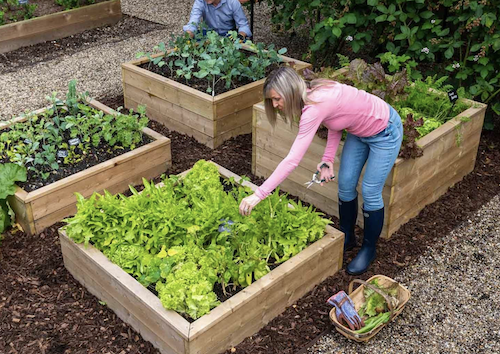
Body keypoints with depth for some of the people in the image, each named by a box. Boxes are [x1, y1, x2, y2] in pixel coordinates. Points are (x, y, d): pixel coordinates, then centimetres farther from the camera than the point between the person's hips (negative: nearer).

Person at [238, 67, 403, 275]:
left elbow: (292, 160, -41)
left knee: (370, 192, 0)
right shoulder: (312, 94, -12)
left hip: (385, 132, -8)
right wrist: (327, 160, -9)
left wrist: (258, 195, -40)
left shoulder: (315, 108, -37)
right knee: (345, 184, 11)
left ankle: (369, 249, 22)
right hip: (358, 131, 8)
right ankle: (347, 238, 31)